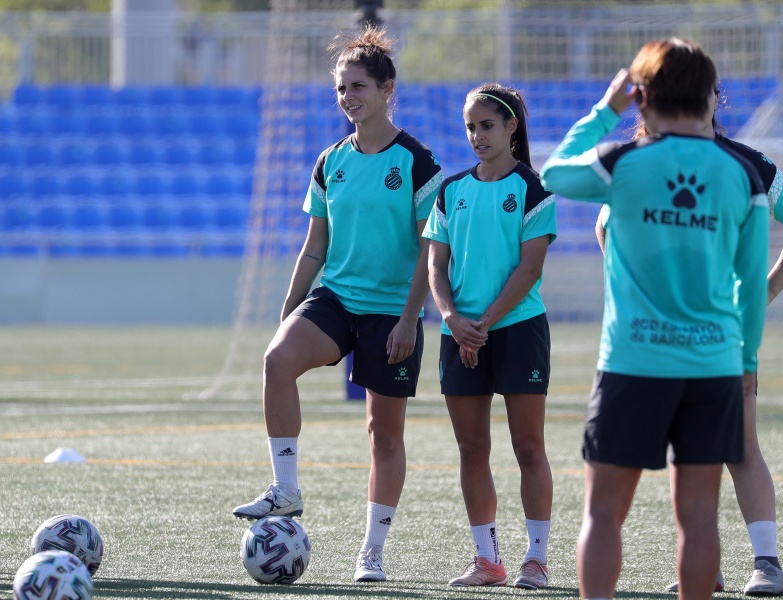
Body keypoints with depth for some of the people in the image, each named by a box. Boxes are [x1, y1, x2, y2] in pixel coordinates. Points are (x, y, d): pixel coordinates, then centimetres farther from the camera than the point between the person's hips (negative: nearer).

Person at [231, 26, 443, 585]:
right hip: (334, 297, 4)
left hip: (393, 312, -3)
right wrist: (289, 310, 9)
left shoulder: (416, 162, -5)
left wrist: (409, 318, -14)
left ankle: (373, 552, 14)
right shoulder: (332, 163, 9)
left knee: (385, 429, 4)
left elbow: (431, 249, -7)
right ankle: (286, 490, -21)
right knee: (278, 359, -27)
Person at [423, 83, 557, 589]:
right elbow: (436, 265, 8)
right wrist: (453, 318, -9)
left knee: (529, 447, -4)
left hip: (518, 326, -5)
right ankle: (487, 560, 11)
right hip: (462, 333, 5)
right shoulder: (452, 191, 11)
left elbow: (529, 267, -8)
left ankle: (536, 559, -3)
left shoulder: (532, 190, -2)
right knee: (472, 448, 5)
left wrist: (485, 323, -14)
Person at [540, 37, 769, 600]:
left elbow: (555, 173, 15)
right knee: (699, 514, 5)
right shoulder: (742, 174, 1)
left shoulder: (622, 164, -7)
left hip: (634, 362, -2)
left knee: (604, 511, 3)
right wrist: (747, 356, 20)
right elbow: (754, 279, 8)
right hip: (715, 361, 2)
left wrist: (606, 110, 23)